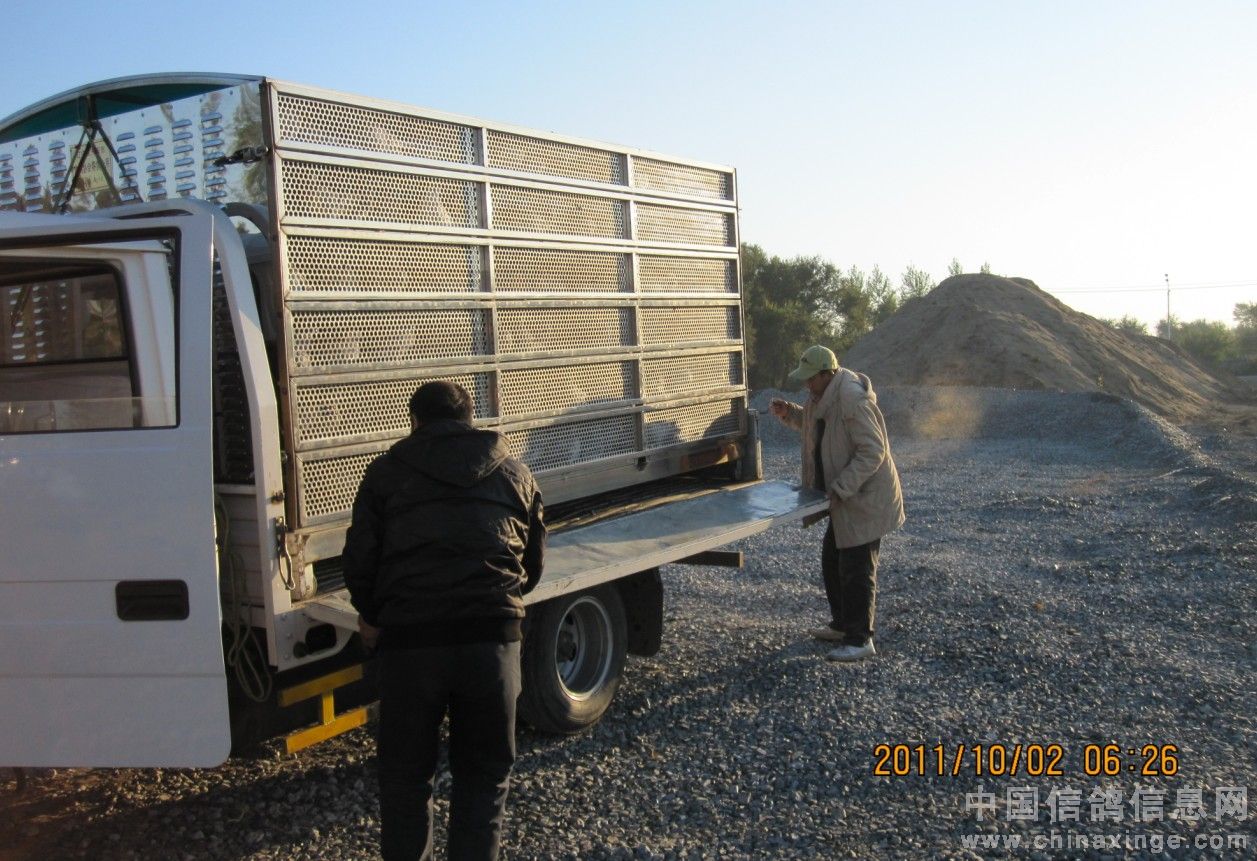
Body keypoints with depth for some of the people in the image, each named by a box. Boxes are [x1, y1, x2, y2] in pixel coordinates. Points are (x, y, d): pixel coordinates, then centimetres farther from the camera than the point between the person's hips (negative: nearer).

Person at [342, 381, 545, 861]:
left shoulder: (387, 471, 9)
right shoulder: (514, 474, 16)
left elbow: (360, 557, 4)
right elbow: (534, 563, 19)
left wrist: (371, 616, 19)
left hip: (409, 638, -1)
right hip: (493, 635, 2)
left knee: (405, 773, 15)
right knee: (485, 772, 15)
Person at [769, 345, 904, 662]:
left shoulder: (854, 401, -26)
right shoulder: (824, 396, 6)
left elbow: (873, 451, -27)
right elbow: (815, 424, 26)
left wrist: (839, 489, -28)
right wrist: (790, 413, 6)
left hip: (865, 501, -11)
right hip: (846, 500, 11)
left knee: (856, 569, -5)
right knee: (833, 562, 19)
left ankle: (860, 639, 5)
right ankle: (843, 624, 34)